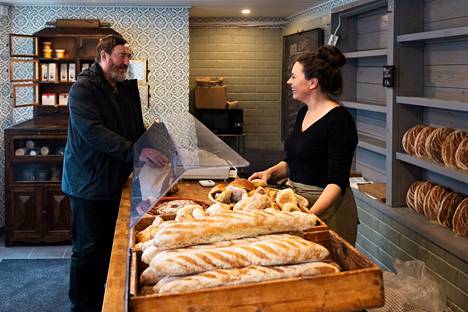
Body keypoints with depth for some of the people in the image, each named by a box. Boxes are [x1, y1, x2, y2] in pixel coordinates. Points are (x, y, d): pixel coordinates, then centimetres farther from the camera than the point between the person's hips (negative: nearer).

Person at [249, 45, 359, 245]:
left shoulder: (339, 120, -18)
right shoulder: (303, 113, 8)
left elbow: (337, 181, -23)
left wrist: (311, 213, -34)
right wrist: (271, 172, 3)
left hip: (325, 205, -8)